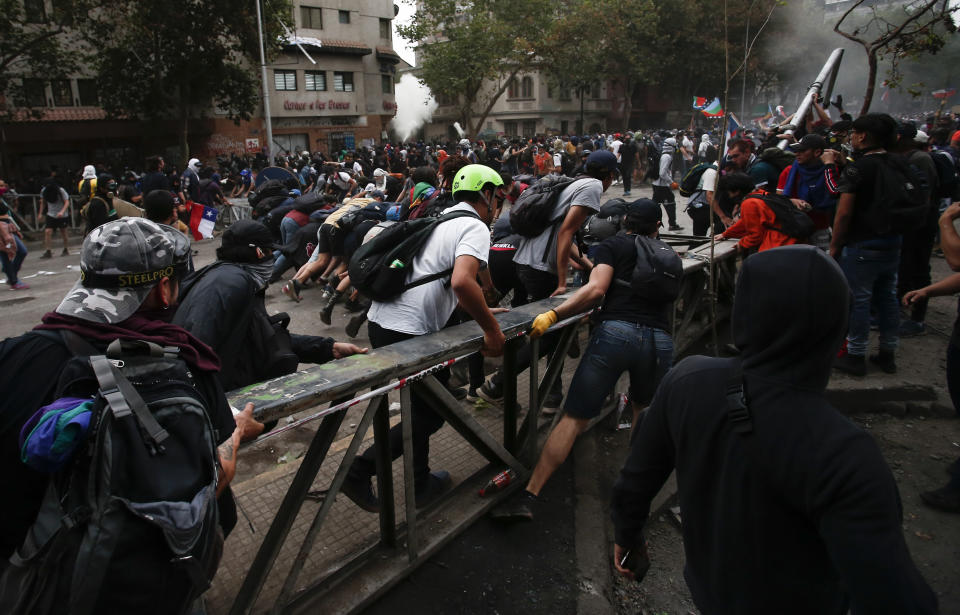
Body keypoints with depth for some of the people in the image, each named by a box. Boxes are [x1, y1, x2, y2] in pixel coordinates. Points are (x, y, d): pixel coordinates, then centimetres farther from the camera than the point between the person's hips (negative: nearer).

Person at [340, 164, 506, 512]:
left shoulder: (439, 220, 21)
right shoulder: (476, 228, -7)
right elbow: (462, 282, -27)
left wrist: (483, 311, 31)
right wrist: (492, 330, -17)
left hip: (381, 320, 9)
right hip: (409, 331, -9)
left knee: (424, 405, 22)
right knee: (431, 414, 7)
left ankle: (420, 484, 33)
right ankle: (362, 469, 4)